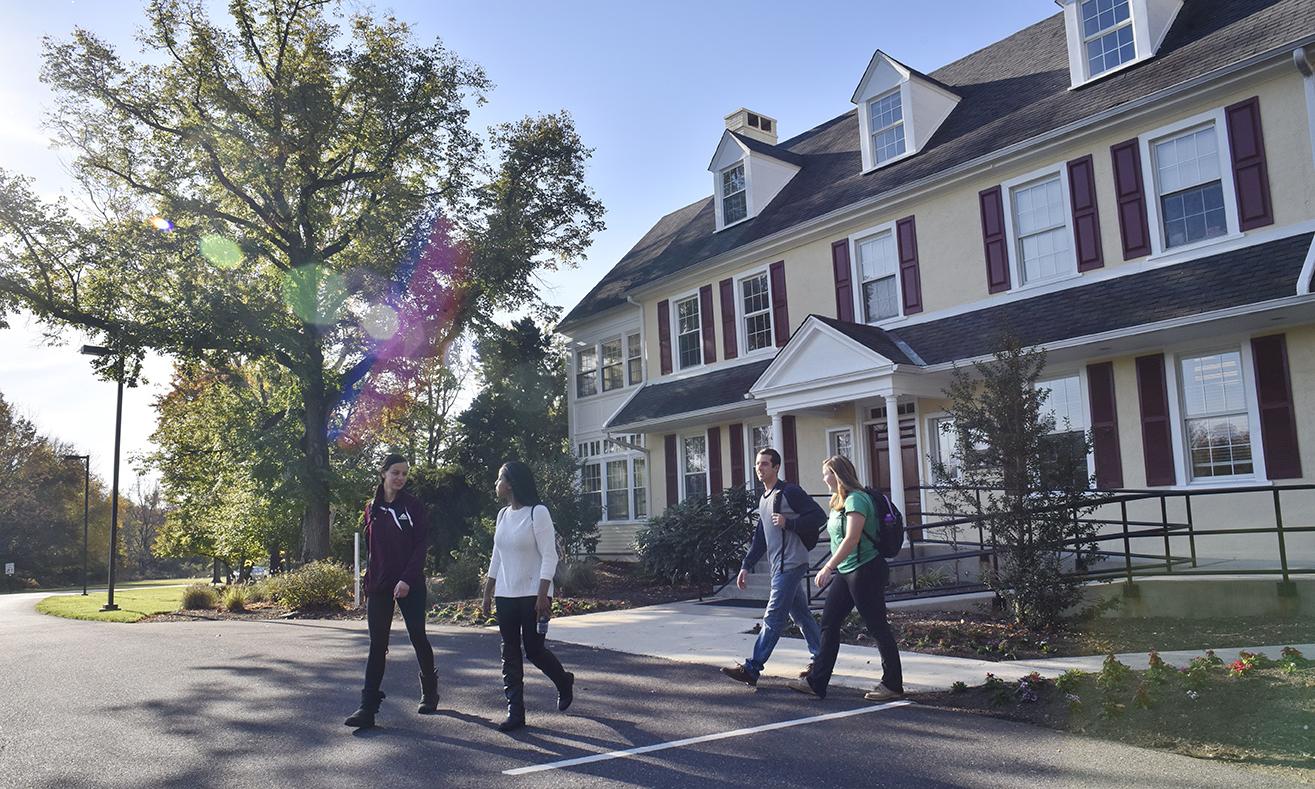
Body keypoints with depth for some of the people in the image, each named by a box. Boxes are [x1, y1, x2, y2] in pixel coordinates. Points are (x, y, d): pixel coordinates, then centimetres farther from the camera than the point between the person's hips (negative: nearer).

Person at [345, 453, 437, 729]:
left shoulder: (413, 506, -3)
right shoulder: (372, 509, 8)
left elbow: (422, 545, -9)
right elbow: (371, 547, 14)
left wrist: (407, 579, -19)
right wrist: (369, 580, 8)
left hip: (409, 584, -3)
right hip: (379, 586, 3)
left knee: (418, 637, 5)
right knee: (377, 645, 0)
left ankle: (430, 693, 25)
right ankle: (368, 708, 0)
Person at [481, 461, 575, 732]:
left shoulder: (537, 512, -12)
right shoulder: (503, 514, 10)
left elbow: (549, 556, -15)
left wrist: (542, 595, -20)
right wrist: (487, 592, 14)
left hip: (533, 595, -7)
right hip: (506, 596, 7)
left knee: (534, 649, -1)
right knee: (510, 653, 4)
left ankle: (564, 682, 27)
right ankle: (515, 712, 9)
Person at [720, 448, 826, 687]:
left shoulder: (790, 492, -9)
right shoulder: (763, 499, 18)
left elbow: (819, 515, -12)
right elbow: (760, 538, 21)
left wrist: (789, 523, -20)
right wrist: (746, 566, 15)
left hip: (791, 564, -9)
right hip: (779, 566, 9)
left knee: (773, 617, -9)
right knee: (801, 614, 13)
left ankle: (752, 669, -11)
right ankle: (821, 660, 22)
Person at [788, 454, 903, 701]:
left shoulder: (856, 499, -16)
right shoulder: (840, 501, 14)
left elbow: (852, 539, -25)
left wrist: (828, 567, -26)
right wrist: (833, 568, 17)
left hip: (865, 570, -10)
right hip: (846, 572, 10)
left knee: (877, 627, 0)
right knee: (829, 623, 7)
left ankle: (893, 684, 13)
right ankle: (816, 682, 12)